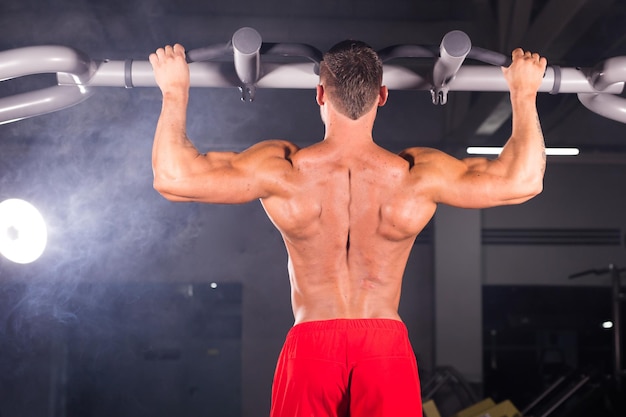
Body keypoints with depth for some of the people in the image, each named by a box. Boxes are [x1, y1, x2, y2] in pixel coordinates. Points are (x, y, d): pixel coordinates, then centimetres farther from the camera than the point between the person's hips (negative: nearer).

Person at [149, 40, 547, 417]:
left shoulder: (283, 170, -10)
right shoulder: (416, 175, -8)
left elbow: (173, 176, -7)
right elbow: (522, 180, -2)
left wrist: (175, 91, 5)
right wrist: (524, 94, 9)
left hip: (311, 344, 0)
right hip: (387, 345, 0)